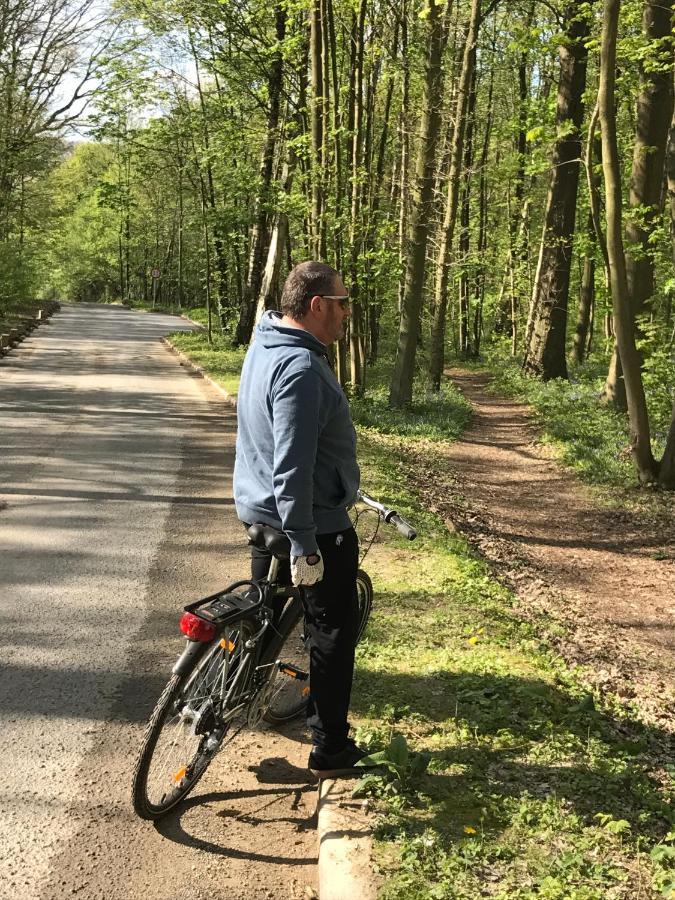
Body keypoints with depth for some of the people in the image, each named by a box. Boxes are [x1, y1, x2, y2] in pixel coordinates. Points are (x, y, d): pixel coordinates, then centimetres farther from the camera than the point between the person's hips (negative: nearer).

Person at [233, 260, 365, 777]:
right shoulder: (301, 369, -26)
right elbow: (292, 466, -29)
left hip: (261, 513, 10)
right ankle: (330, 749, 16)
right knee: (333, 632, 5)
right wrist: (305, 546, -25)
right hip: (315, 523, -9)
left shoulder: (267, 346, 7)